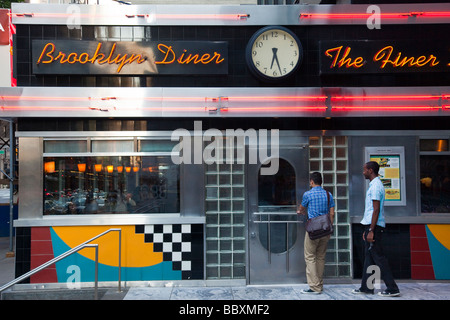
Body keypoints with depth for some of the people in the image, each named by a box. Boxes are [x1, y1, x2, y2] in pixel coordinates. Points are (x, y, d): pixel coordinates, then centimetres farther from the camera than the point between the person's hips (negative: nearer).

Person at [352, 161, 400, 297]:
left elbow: (376, 210, -20)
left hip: (374, 226, -10)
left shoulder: (375, 186, -14)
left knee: (378, 257, -6)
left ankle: (392, 288, 0)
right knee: (368, 256, 12)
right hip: (371, 226, 10)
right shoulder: (374, 185, 18)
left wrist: (371, 231, -22)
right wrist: (367, 230, 23)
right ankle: (366, 287, 18)